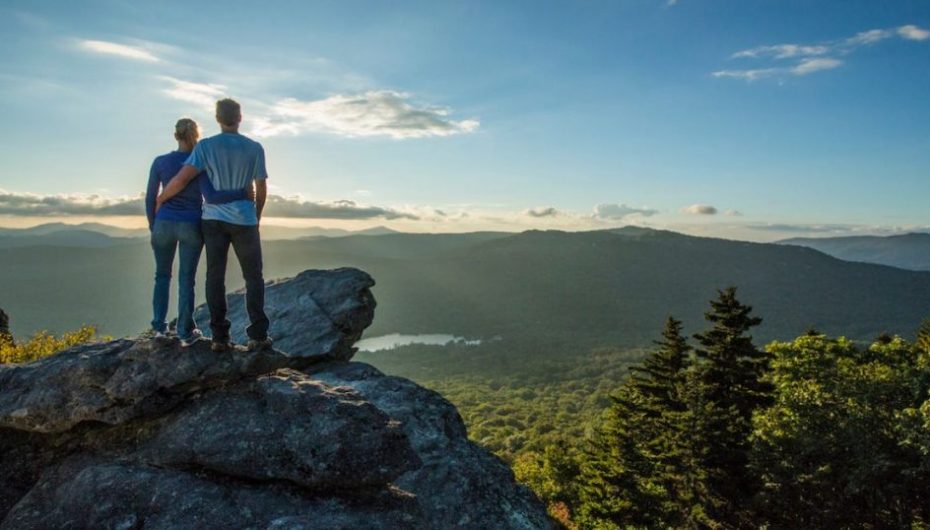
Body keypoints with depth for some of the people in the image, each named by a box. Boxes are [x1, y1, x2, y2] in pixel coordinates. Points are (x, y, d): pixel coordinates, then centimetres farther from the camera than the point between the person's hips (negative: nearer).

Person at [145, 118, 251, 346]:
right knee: (186, 279, 5)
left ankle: (159, 327, 17)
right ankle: (185, 332, 6)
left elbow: (150, 199, 1)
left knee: (162, 275, 17)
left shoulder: (159, 162, -4)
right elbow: (211, 197, -23)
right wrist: (242, 193, -15)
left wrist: (153, 227, 14)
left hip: (164, 225, 2)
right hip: (191, 227, -2)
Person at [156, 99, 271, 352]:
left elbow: (181, 179, -12)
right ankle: (258, 335, -2)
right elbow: (261, 189, 4)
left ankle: (220, 337, 0)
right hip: (244, 221, -1)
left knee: (215, 277, 4)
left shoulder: (205, 146, -4)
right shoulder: (255, 148, -2)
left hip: (214, 219, 1)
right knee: (253, 277, 6)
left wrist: (159, 200, 6)